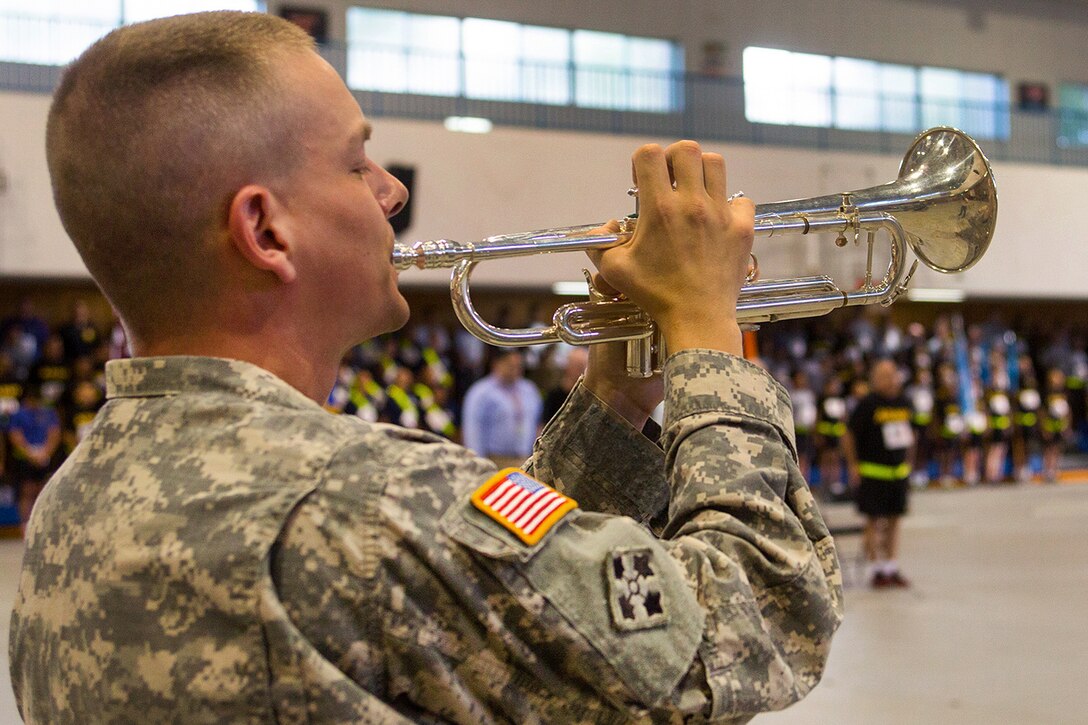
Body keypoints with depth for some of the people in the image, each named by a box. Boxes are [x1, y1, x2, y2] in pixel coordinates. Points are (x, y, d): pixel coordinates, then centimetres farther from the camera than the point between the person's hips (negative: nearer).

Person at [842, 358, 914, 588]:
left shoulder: (904, 403, 8)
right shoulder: (867, 405, -10)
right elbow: (849, 435, -7)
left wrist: (908, 461, 17)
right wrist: (853, 466, -9)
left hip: (899, 471, 6)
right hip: (872, 472, -6)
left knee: (894, 520, 9)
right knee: (873, 521, -2)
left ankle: (892, 569, 15)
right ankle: (876, 571, 4)